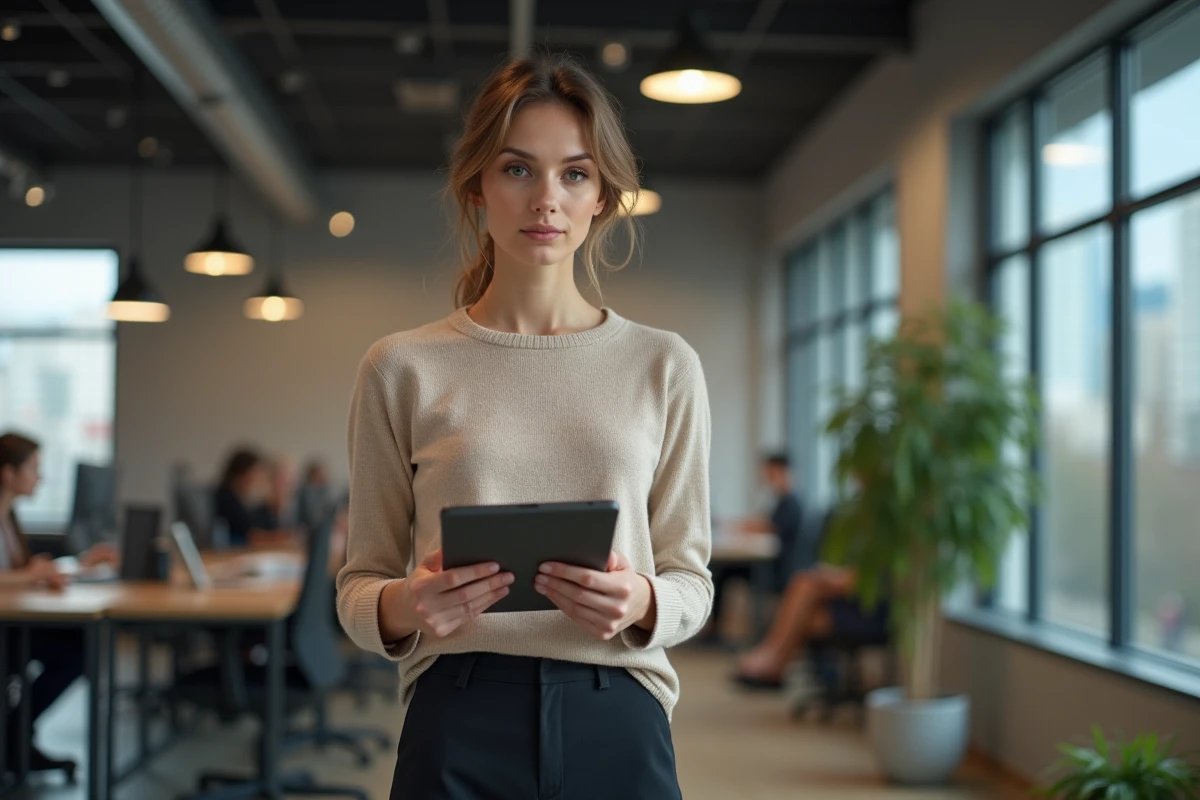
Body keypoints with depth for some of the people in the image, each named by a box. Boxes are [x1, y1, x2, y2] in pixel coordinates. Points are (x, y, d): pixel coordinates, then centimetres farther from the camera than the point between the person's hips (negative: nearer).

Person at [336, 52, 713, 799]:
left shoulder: (664, 366, 4)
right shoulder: (403, 367, 1)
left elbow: (690, 577, 7)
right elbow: (360, 581, 6)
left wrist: (642, 604, -15)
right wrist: (402, 608, -16)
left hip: (617, 728, 1)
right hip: (459, 729, 0)